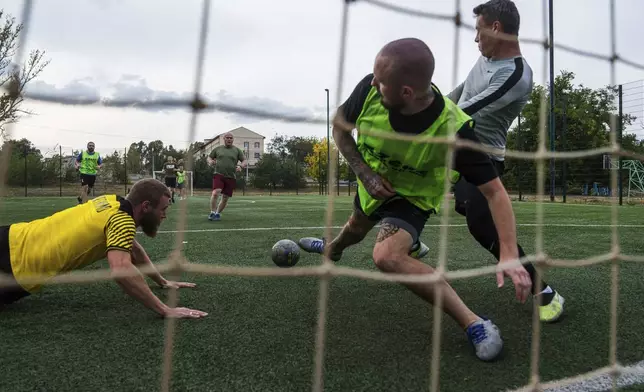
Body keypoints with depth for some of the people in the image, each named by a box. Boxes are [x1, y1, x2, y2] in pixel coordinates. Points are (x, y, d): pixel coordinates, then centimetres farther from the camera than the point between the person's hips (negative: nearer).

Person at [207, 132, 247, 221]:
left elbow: (245, 161, 6)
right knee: (215, 193, -23)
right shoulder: (217, 149, 11)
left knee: (225, 198, 5)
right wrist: (210, 161, -4)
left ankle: (218, 213, 24)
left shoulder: (237, 150, 9)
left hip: (231, 178, 1)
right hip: (218, 175, -1)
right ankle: (212, 212, -10)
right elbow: (209, 157, 20)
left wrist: (240, 166, -16)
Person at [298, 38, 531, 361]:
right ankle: (332, 249, 71)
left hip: (413, 196, -4)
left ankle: (474, 324, -17)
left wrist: (509, 254, -37)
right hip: (373, 181, 5)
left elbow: (493, 190, -29)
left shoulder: (453, 129, -37)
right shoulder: (369, 88, -29)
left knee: (388, 256, -32)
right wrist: (364, 173, -19)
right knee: (356, 228, 32)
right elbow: (340, 125, -8)